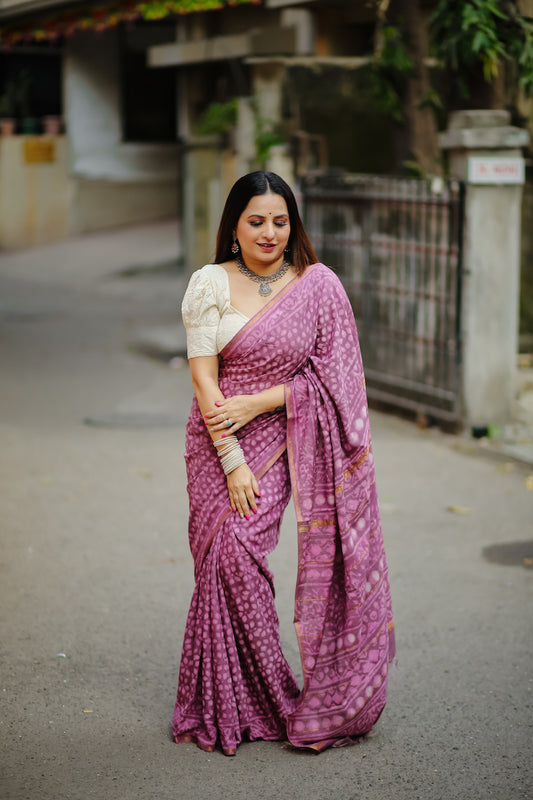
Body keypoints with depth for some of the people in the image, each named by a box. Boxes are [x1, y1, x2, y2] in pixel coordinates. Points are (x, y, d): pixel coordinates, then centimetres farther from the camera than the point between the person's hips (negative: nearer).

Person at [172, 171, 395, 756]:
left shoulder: (320, 286, 1)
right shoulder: (210, 283, -1)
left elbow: (329, 376, 0)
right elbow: (203, 377, -5)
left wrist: (256, 403, -11)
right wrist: (233, 462, -11)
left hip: (279, 440, -1)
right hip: (217, 442, 1)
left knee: (236, 554, -12)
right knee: (226, 558, -6)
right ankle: (222, 710, 8)